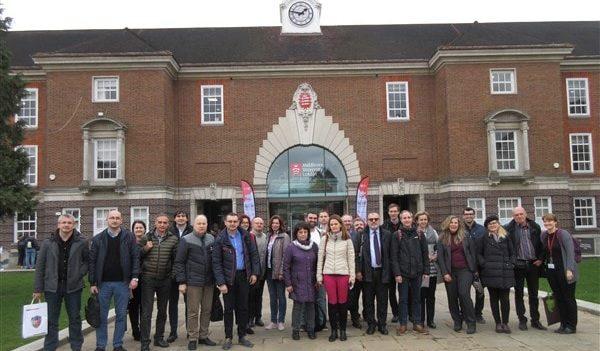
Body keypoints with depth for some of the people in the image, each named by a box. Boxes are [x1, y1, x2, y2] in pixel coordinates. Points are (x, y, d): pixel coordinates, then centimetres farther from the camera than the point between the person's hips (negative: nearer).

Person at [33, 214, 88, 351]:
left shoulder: (81, 242, -2)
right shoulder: (48, 243, 0)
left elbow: (88, 260, 9)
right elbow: (40, 266, 2)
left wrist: (80, 273, -7)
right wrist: (38, 288, 1)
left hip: (73, 286, 0)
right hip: (52, 286, 1)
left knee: (75, 318, 10)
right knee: (51, 320, 8)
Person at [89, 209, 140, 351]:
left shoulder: (129, 237, 1)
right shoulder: (98, 239, 3)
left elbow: (135, 257, -1)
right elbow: (92, 261, 3)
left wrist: (134, 277, -10)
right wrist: (92, 283, -2)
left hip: (122, 283, 0)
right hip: (103, 283, 1)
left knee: (121, 316, 7)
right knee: (102, 316, 7)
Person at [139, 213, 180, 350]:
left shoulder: (174, 239, 0)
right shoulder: (146, 237, 2)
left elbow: (177, 259, 2)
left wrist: (173, 274, -7)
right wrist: (145, 249, -9)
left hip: (165, 280, 1)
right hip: (148, 279, -1)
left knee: (162, 311, 14)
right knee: (146, 312, -2)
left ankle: (159, 338, 29)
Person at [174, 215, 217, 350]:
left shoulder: (211, 239, 7)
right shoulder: (186, 240, -4)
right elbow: (179, 262, -4)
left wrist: (217, 278, 8)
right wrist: (181, 282, -8)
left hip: (209, 282, 4)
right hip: (193, 282, -4)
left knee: (207, 310, 9)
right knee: (193, 311, 2)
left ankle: (203, 336, 21)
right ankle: (192, 338, 12)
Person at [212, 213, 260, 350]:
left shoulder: (245, 236, 0)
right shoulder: (220, 239, -8)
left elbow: (254, 254, 6)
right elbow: (216, 263, -9)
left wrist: (254, 272, 0)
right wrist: (221, 283, -14)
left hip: (244, 276, 3)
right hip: (228, 277, -2)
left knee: (243, 307, 11)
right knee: (229, 308, 6)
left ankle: (242, 336, 23)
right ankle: (228, 337, 19)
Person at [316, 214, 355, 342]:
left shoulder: (347, 239, 2)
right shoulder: (325, 238, 4)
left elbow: (351, 259, 3)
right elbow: (320, 258, 5)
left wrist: (352, 275, -1)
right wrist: (319, 275, 3)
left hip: (343, 274, -1)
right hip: (328, 274, 1)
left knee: (342, 302, 6)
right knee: (332, 303, 5)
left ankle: (343, 330, 20)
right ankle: (334, 330, 18)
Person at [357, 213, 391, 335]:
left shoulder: (387, 234, 5)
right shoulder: (361, 235, 1)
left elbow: (391, 254, 6)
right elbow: (358, 254, -1)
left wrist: (389, 270, 1)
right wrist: (358, 271, -7)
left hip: (382, 271, 1)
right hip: (367, 272, -1)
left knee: (382, 300, 6)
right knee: (368, 300, 6)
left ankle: (382, 324, 18)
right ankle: (371, 324, 18)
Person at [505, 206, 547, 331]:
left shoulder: (535, 227, 5)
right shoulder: (509, 228, -5)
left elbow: (541, 244, 10)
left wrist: (540, 259, 1)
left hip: (533, 264, 3)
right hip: (518, 265, -2)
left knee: (534, 294, 10)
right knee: (519, 294, 6)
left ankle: (535, 320, 19)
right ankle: (522, 320, 15)